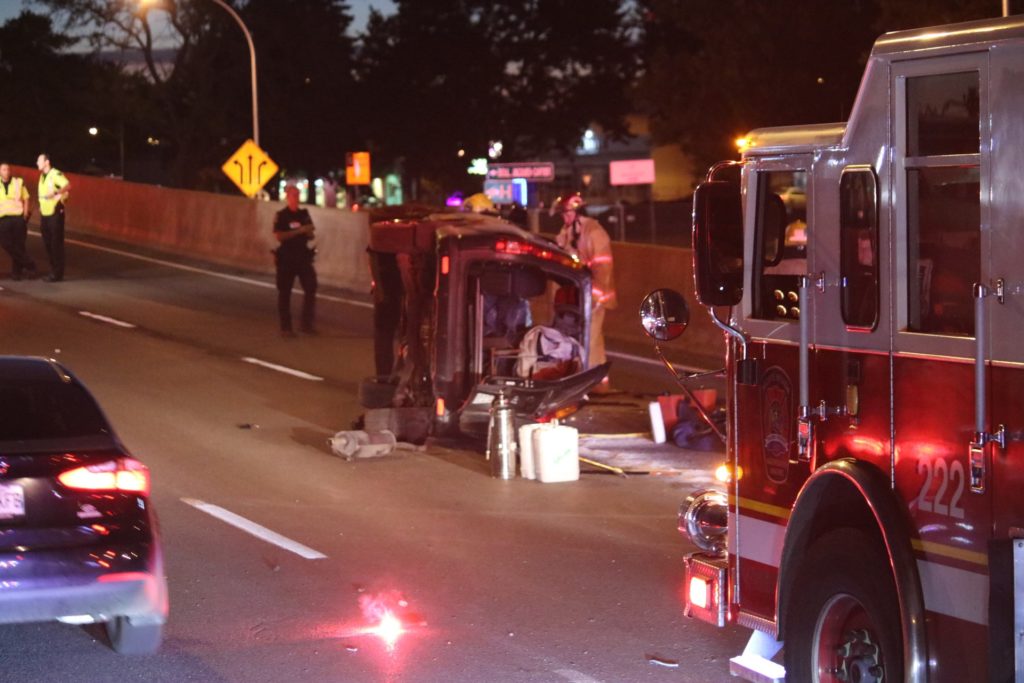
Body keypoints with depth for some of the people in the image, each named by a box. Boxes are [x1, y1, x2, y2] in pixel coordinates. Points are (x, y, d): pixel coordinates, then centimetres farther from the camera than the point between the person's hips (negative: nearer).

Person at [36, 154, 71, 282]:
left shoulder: (55, 174, -12)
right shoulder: (42, 176, 15)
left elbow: (68, 185, -29)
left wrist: (56, 193, -44)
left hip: (55, 213, -9)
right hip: (45, 214, 9)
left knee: (56, 244, -4)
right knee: (48, 244, 11)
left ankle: (57, 273, 0)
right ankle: (53, 270, 20)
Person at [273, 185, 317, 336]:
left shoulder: (304, 214, 11)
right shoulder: (281, 216, -4)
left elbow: (310, 237, 16)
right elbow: (279, 236, -16)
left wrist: (309, 232, -8)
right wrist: (299, 231, -20)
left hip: (303, 256, 4)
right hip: (286, 258, -4)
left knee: (311, 287, -4)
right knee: (284, 292, 1)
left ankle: (307, 323, 5)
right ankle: (286, 327, 7)